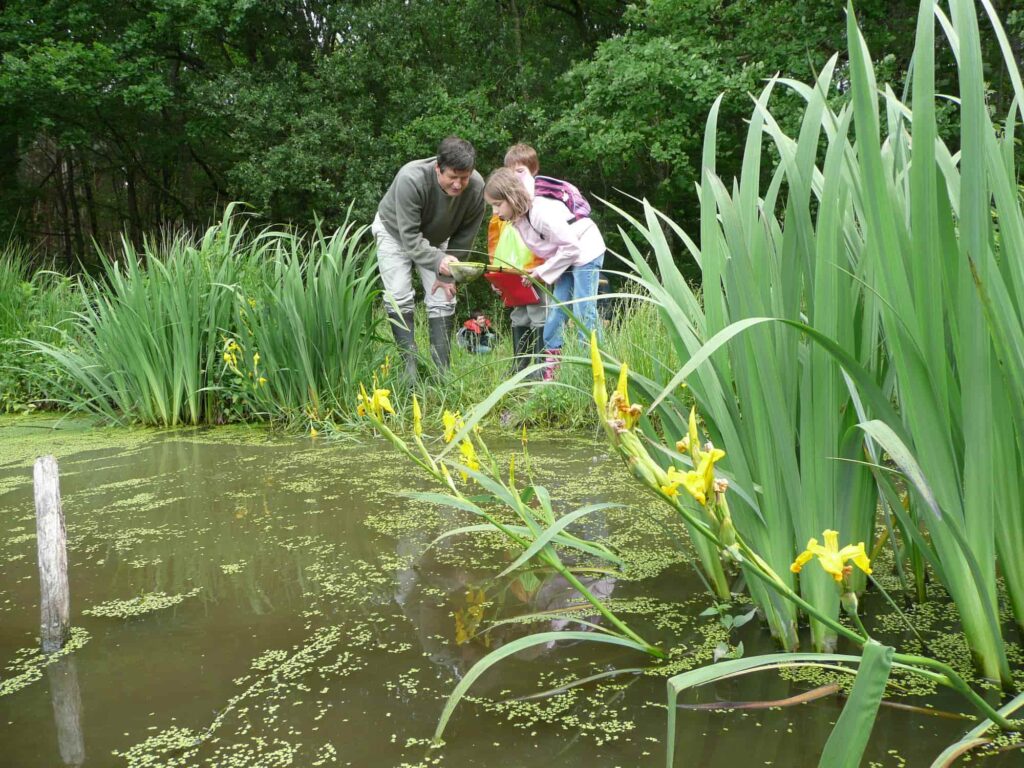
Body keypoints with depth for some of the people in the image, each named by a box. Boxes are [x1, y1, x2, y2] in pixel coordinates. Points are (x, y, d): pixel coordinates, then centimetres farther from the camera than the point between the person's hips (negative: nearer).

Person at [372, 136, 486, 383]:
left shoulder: (476, 187, -28)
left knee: (442, 302, -4)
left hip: (434, 238, 3)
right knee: (400, 299, -15)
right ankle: (409, 366, -10)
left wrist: (446, 274, -17)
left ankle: (441, 373, 0)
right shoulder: (411, 179, -40)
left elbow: (465, 236, -16)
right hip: (395, 232, -3)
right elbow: (409, 236, -39)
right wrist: (438, 262, -54)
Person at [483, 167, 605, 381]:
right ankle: (550, 370, 7)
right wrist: (537, 271, -7)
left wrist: (543, 271, -21)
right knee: (556, 310, 4)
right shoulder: (518, 218, -2)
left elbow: (571, 247, -26)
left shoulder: (542, 213, -29)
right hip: (566, 256, 9)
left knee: (584, 312, -11)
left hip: (585, 251, -9)